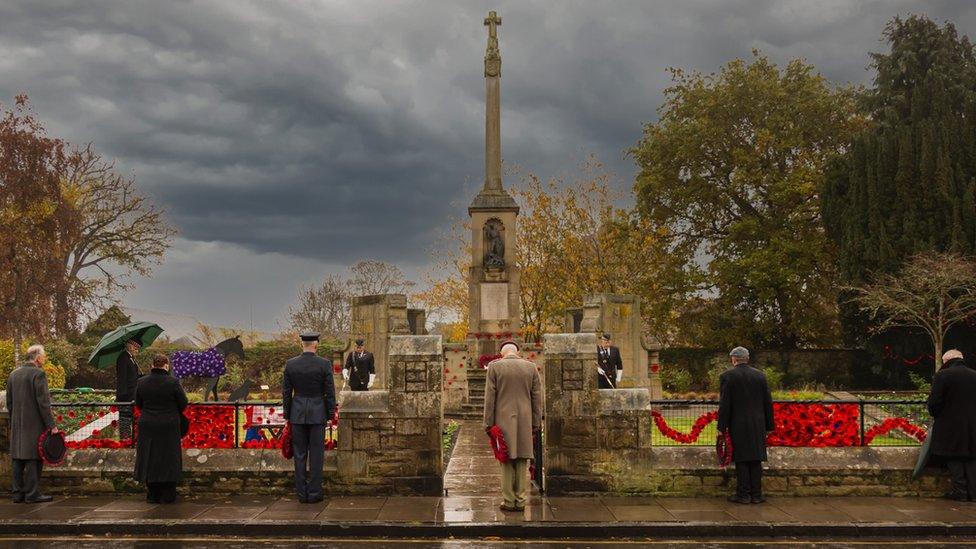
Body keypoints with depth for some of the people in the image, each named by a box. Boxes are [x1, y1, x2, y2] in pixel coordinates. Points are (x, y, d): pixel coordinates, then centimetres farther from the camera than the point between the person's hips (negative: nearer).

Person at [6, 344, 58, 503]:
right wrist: (51, 425, -12)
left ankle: (18, 493, 13)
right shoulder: (38, 374, -11)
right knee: (33, 459, -4)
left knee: (18, 459, 9)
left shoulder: (13, 374, 12)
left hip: (17, 425, 7)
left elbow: (9, 402, 16)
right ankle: (32, 494, -3)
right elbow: (43, 402, -15)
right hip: (34, 424, -7)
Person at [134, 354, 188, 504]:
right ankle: (167, 495, 9)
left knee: (149, 459, 11)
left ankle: (152, 495, 15)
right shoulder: (173, 382, -13)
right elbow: (183, 404, -5)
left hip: (147, 426, 3)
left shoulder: (142, 382, -3)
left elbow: (138, 404, 8)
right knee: (168, 460, 6)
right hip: (169, 427, -3)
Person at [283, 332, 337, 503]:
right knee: (316, 455, 3)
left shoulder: (290, 364, -1)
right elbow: (330, 392, -5)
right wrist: (330, 414, 5)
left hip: (297, 414, 2)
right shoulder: (324, 364, -8)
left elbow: (286, 392, 4)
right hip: (317, 414, -2)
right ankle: (314, 493, 4)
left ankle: (302, 494, 9)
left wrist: (287, 415, 12)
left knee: (300, 455, 7)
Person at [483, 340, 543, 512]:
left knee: (506, 461, 4)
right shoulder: (531, 367, 5)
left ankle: (509, 501, 4)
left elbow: (490, 398, -3)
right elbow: (537, 398, 6)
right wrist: (536, 423, 11)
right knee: (522, 461, 8)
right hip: (525, 420, 2)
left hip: (503, 420, -2)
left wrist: (488, 423, 1)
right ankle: (520, 501, 9)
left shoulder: (494, 366, -2)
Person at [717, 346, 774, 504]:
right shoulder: (760, 375, 6)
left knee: (741, 460, 1)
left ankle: (743, 494, 2)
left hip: (738, 425, -3)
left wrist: (722, 427, -4)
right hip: (758, 425, 3)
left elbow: (724, 404, -9)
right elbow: (768, 402, 8)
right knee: (756, 459, 8)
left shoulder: (727, 376, -6)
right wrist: (768, 426, 14)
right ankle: (756, 494, 10)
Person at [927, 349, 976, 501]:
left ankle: (960, 491, 2)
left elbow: (934, 401, -13)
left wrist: (936, 415, 5)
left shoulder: (942, 375, -11)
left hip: (950, 427, -4)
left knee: (954, 460, 4)